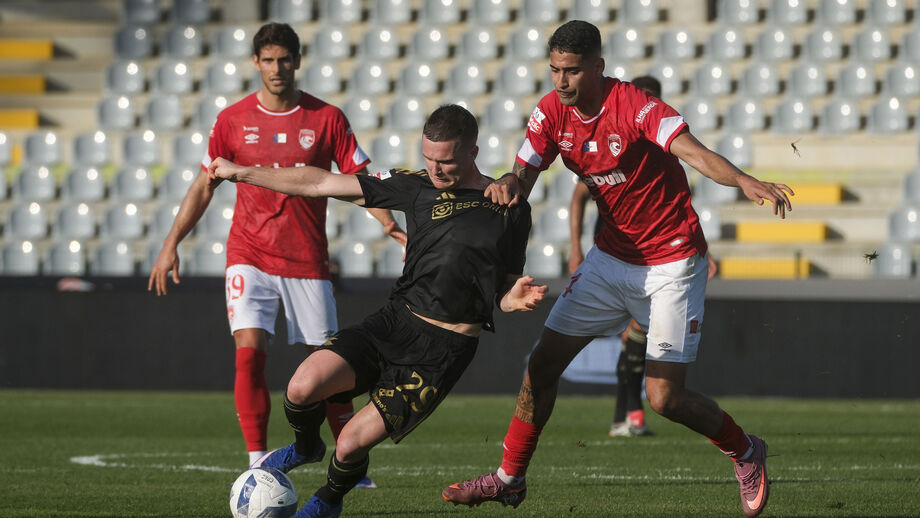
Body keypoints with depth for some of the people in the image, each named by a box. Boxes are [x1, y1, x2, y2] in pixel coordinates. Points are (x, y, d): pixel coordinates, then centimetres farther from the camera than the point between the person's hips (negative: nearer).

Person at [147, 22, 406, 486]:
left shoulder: (326, 118, 0)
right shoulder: (233, 120, 3)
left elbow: (359, 181, 0)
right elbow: (203, 187, 10)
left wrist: (391, 226, -15)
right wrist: (171, 245, 5)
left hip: (307, 260, 0)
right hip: (249, 255, 0)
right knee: (249, 353, -16)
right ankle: (258, 467, -14)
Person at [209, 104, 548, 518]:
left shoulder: (512, 211, 0)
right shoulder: (416, 187, 4)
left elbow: (503, 291, 10)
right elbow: (321, 184, 6)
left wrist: (516, 299, -16)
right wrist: (241, 172, 7)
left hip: (444, 350, -3)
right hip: (395, 323, 3)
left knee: (350, 445, -12)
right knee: (303, 387, -21)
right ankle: (306, 448, 16)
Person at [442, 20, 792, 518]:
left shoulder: (636, 107, -22)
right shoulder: (551, 112, -3)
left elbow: (695, 153, -34)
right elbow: (524, 173, -4)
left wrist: (745, 181, -53)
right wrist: (507, 184, -30)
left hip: (671, 262, -6)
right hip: (610, 256, 6)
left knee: (665, 398, -10)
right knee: (543, 363, 4)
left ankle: (745, 453, 17)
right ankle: (509, 478, 18)